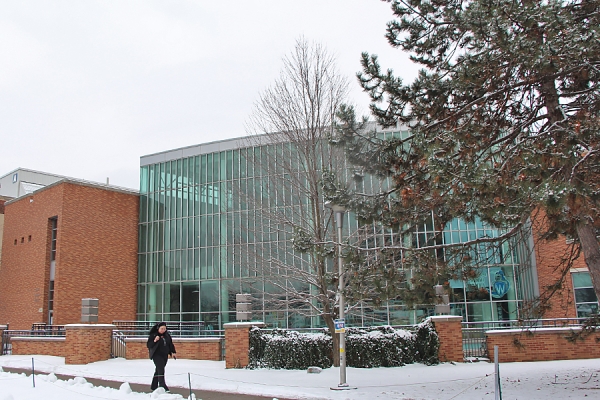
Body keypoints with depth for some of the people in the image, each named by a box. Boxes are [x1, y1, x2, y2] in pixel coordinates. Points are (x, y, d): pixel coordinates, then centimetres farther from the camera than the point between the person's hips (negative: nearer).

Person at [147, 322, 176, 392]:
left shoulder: (167, 335, 9)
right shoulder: (153, 335, -8)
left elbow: (170, 344, 18)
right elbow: (148, 345, -10)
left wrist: (172, 352, 11)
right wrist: (154, 341, -25)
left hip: (164, 356, 6)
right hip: (157, 355, -6)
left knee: (158, 370, 13)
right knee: (160, 370, -17)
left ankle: (154, 386, 23)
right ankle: (162, 385, -20)